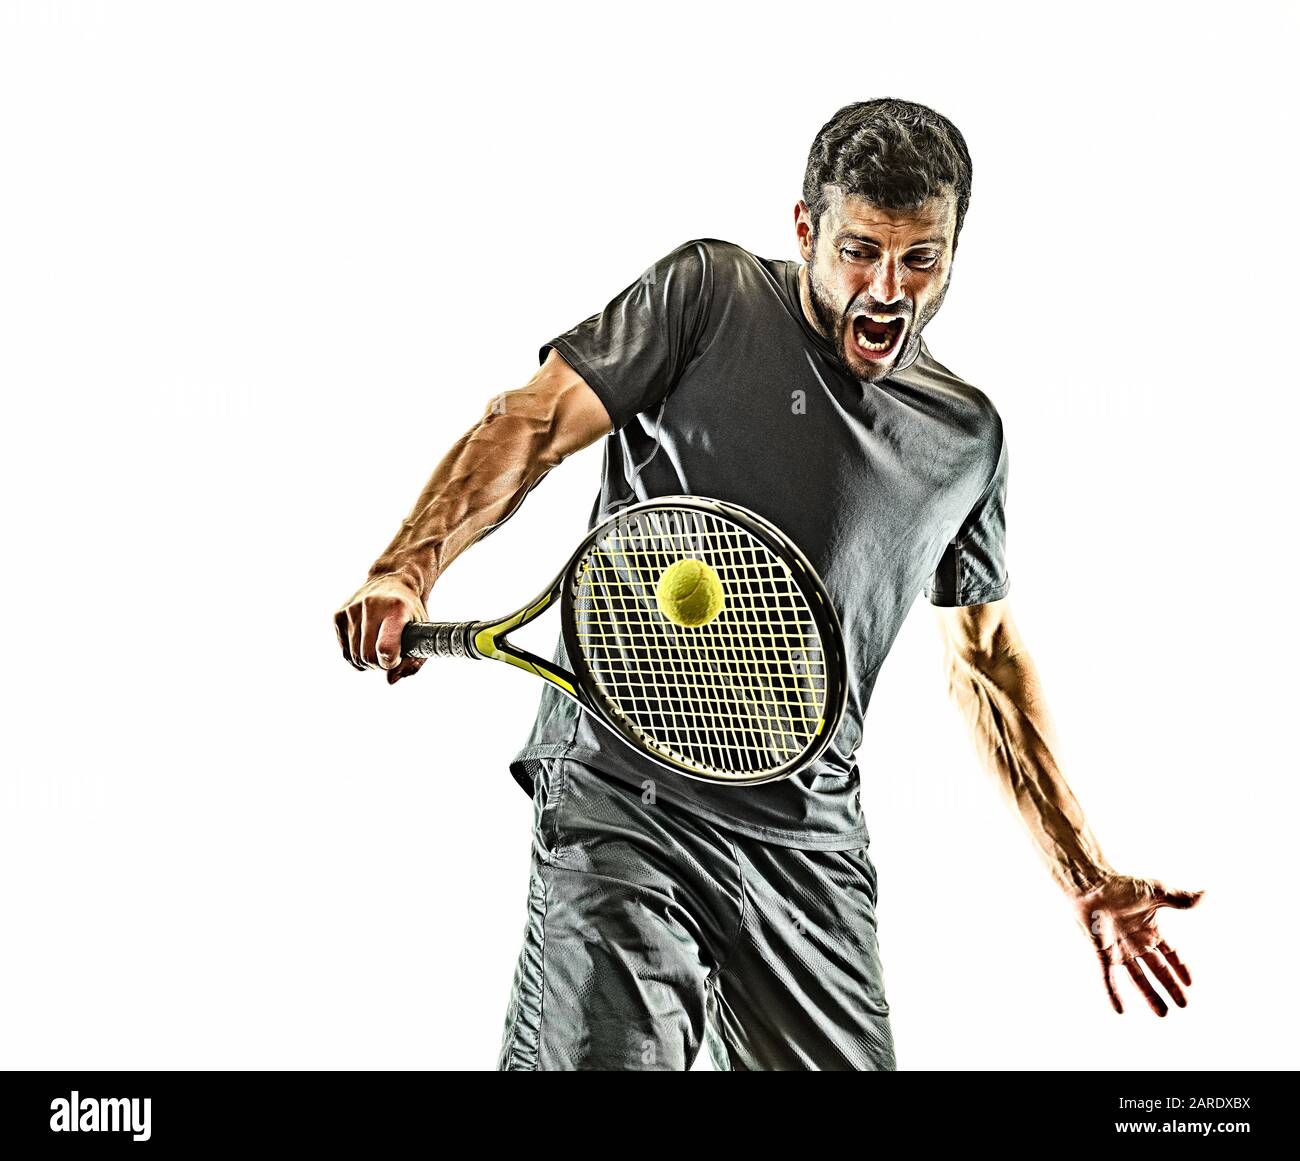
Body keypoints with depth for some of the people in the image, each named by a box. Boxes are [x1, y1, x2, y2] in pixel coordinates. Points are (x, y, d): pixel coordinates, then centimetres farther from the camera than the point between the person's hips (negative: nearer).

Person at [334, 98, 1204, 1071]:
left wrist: (1088, 878, 17)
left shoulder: (967, 435, 13)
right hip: (624, 798, -4)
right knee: (609, 1054, -15)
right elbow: (533, 425, -5)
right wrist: (410, 570, -22)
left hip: (811, 844, 5)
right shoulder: (710, 296, 0)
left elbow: (988, 664, 19)